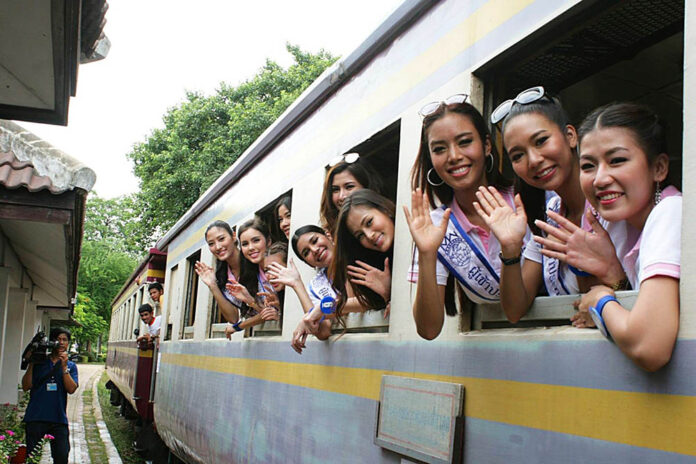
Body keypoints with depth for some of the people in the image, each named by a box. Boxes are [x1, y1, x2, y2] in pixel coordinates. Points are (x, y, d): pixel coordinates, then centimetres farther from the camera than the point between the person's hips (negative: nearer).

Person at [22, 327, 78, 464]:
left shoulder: (70, 366, 10)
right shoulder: (39, 362, 7)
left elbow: (71, 389, -5)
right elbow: (26, 387, 1)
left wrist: (63, 367, -11)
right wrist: (31, 364, -8)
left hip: (58, 418, 1)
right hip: (35, 418, 0)